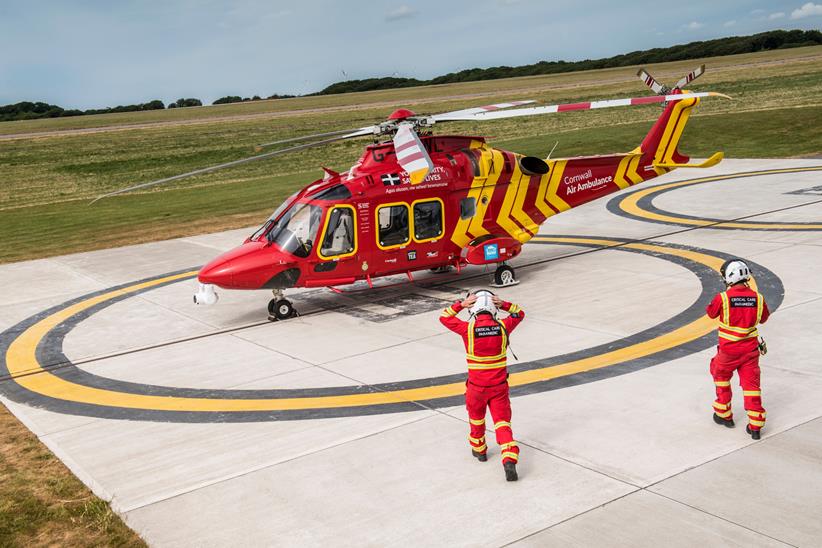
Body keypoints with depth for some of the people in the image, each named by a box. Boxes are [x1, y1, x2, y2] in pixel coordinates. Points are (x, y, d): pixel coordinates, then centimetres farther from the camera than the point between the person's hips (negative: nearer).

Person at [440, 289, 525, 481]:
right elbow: (519, 314, 9)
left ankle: (479, 449, 44)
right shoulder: (502, 327, -11)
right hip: (499, 386, 1)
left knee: (476, 418, 25)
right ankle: (509, 460, -11)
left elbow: (444, 317, 0)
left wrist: (461, 304, -4)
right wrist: (504, 304, -5)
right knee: (502, 423, 5)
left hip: (477, 386, -1)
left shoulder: (468, 329, -16)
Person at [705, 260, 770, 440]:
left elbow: (711, 312, 2)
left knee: (721, 375, 23)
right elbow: (764, 318, 11)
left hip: (728, 351, -2)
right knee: (751, 384, 9)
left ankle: (724, 414, 31)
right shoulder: (758, 298, -8)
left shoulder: (722, 298, -18)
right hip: (751, 350, 2)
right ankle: (755, 426, 7)